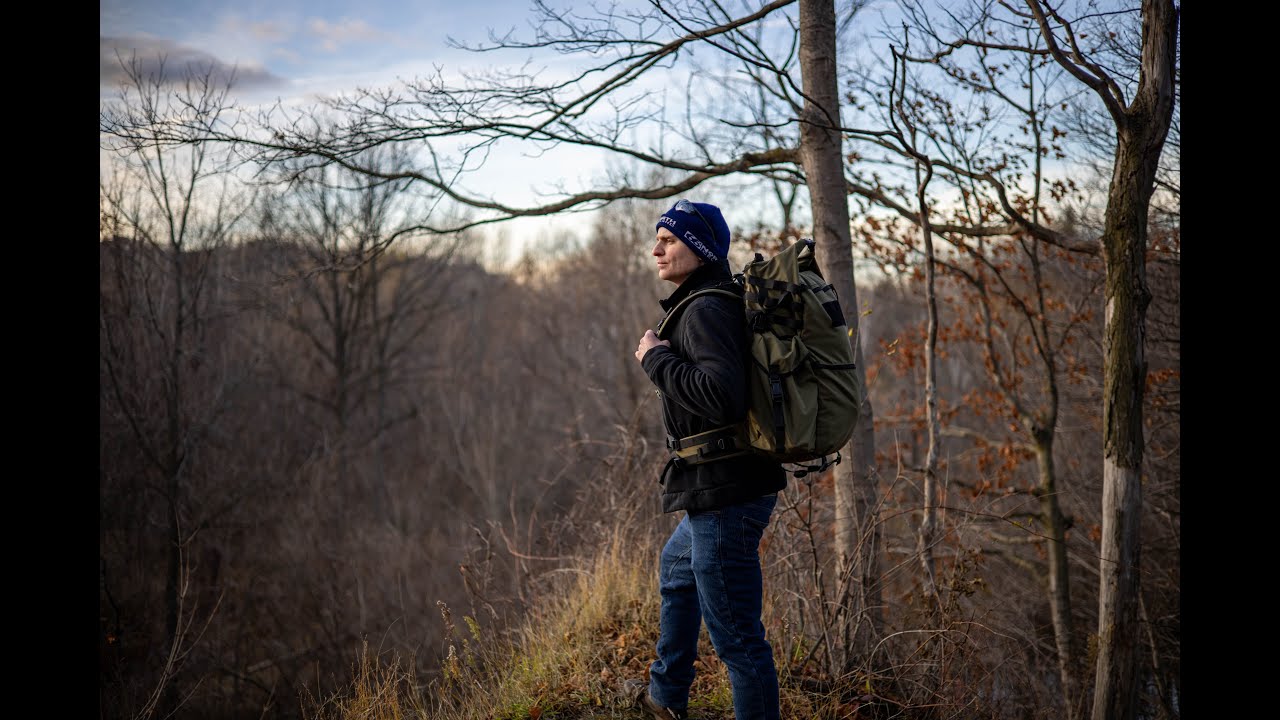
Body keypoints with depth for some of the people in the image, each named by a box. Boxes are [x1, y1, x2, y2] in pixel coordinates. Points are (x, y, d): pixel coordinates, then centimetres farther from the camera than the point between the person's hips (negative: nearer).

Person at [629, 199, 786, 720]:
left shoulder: (706, 310, -19)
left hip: (725, 493, -12)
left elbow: (722, 397, -32)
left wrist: (657, 359, -21)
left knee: (735, 633, -5)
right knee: (676, 572, 33)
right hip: (721, 488, 12)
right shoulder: (717, 302, 13)